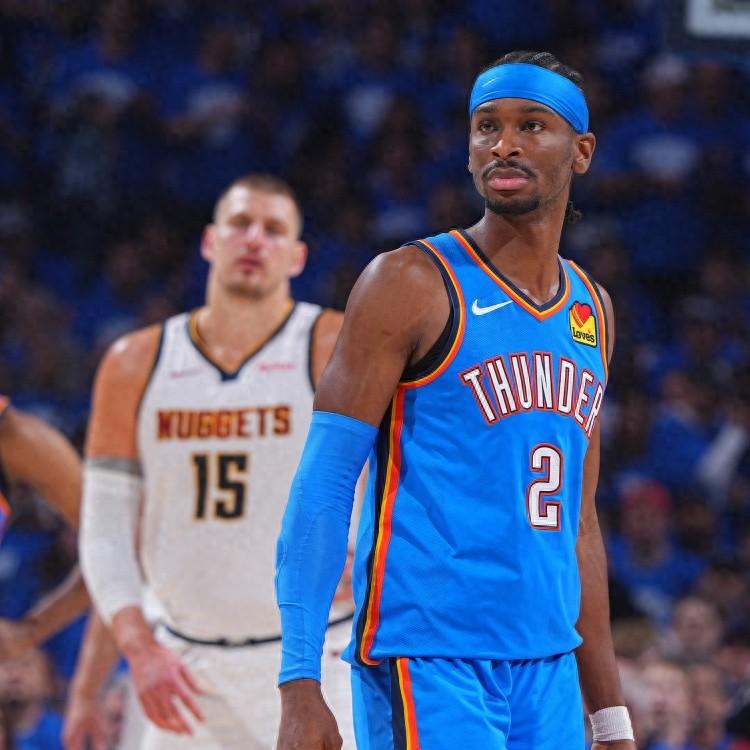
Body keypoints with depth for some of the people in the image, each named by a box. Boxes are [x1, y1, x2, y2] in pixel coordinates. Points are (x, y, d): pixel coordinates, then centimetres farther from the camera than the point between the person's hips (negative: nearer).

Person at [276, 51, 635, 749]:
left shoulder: (591, 312, 16)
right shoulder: (411, 284, -5)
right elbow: (322, 484, -9)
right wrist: (300, 686, -18)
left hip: (548, 671, 7)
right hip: (426, 665, -6)